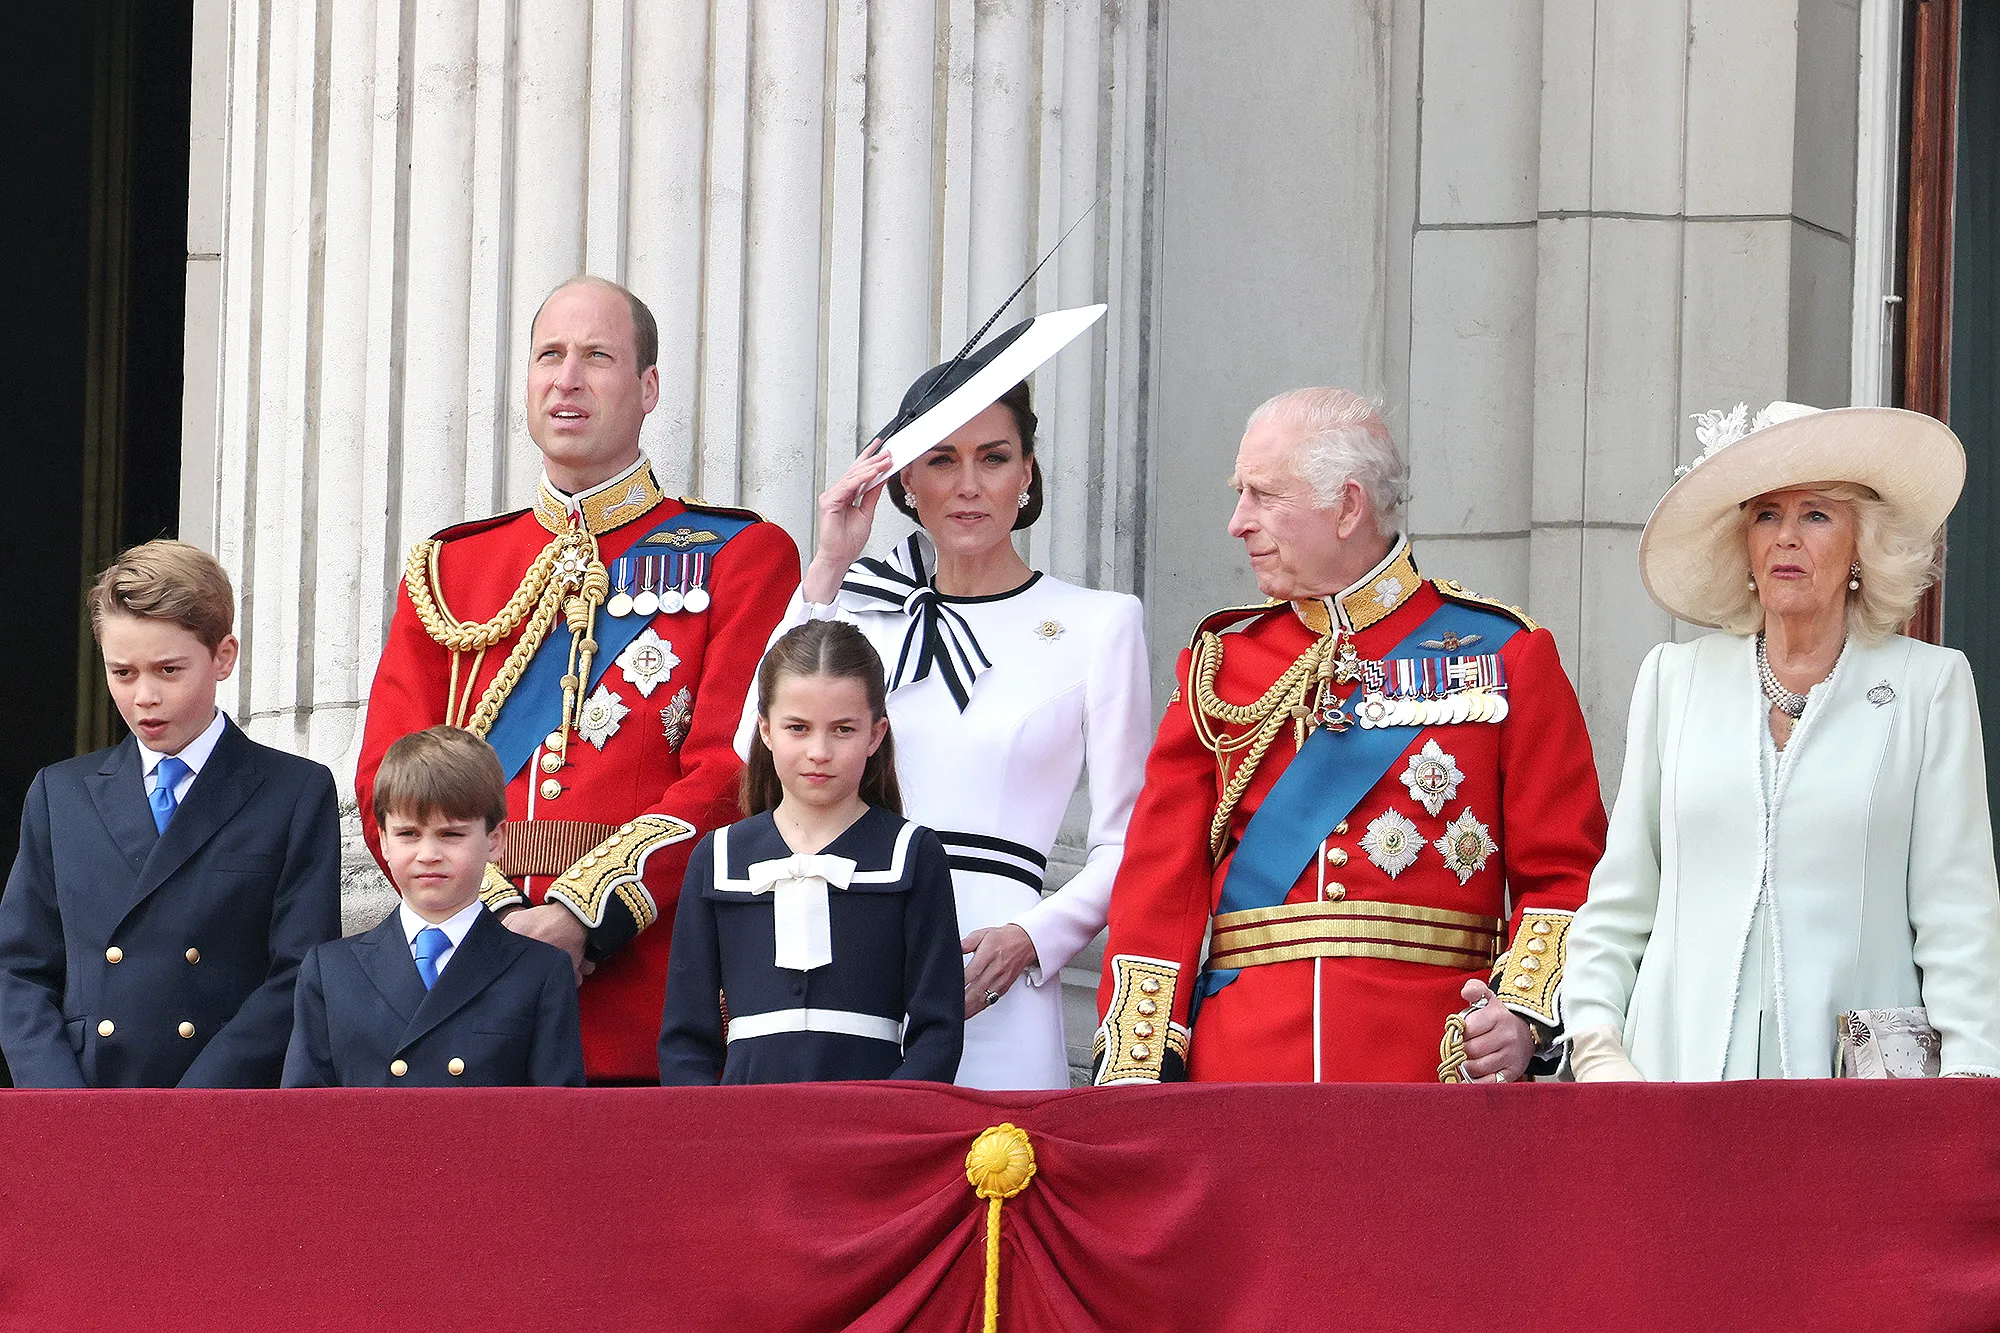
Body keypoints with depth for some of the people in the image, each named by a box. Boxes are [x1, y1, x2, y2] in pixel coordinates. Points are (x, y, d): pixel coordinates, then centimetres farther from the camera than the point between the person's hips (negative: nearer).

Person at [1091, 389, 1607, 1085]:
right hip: (1241, 1067, 2)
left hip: (1437, 1075, -2)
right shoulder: (1219, 661, 12)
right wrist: (1136, 1071, -4)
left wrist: (1526, 1011, -15)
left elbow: (1564, 871, 2)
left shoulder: (1507, 655, 5)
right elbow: (1164, 877, 7)